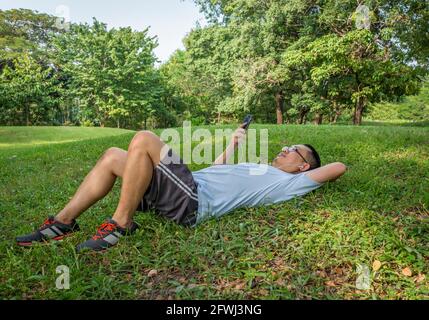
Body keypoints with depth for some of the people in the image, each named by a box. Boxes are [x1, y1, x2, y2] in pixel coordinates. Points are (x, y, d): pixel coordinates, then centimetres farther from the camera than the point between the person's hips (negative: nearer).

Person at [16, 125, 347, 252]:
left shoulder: (286, 183, 8)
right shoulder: (262, 170, 33)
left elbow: (338, 167, 3)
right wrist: (233, 144, 36)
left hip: (192, 201, -9)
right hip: (185, 189, 9)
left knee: (144, 139, -24)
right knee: (114, 155, 3)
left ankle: (122, 223, -15)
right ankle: (64, 222, 4)